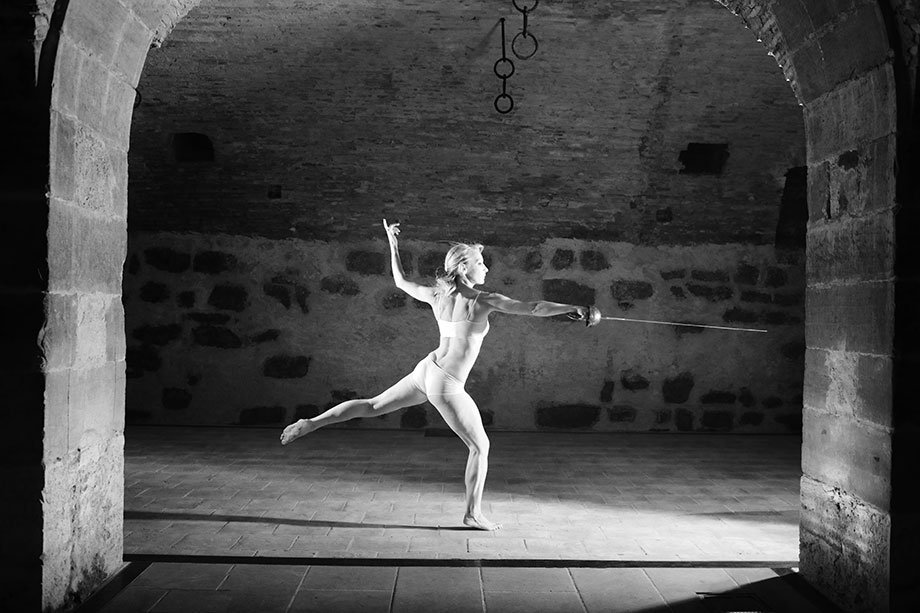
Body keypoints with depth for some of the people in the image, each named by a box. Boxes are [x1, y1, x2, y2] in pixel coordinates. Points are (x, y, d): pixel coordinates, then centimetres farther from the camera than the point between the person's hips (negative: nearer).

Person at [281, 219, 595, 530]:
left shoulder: (437, 295, 4)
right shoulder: (483, 300, -14)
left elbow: (401, 282, 19)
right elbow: (532, 308, -15)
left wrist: (393, 242, 29)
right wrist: (572, 309, -8)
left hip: (425, 370, 7)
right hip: (447, 386, -7)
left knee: (373, 406, 21)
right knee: (480, 447, 8)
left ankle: (309, 424, 19)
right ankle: (473, 514, 15)